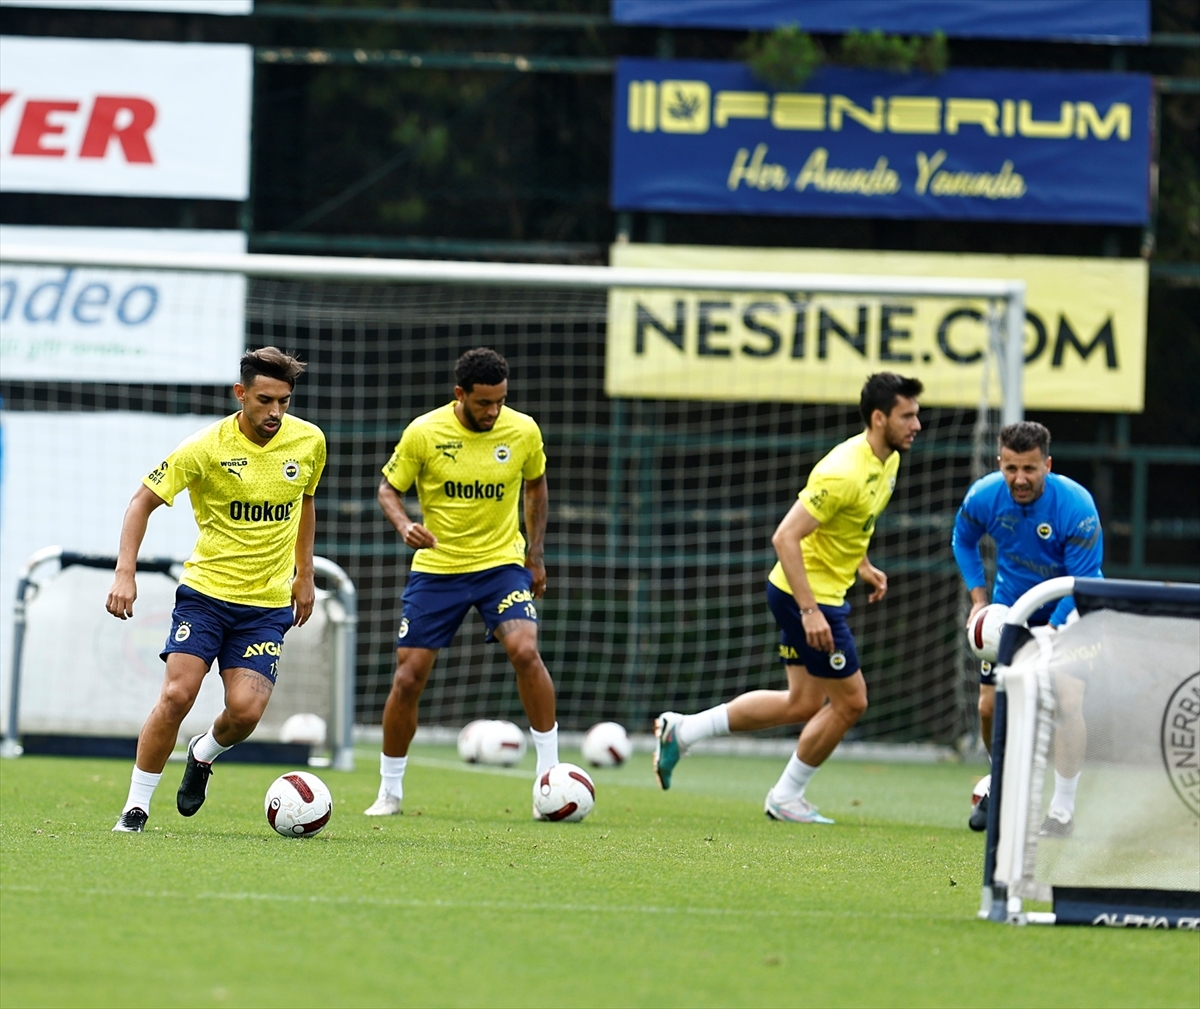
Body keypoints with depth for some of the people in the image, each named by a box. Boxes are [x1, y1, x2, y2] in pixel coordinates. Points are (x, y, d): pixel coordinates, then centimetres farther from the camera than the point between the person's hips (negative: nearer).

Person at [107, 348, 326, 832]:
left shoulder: (309, 442, -1)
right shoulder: (206, 448, -12)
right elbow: (143, 501, -6)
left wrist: (305, 574, 19)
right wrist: (125, 573, -17)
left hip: (268, 604, 2)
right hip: (205, 591, -2)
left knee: (246, 710, -13)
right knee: (176, 696, -16)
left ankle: (205, 753, 22)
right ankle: (136, 807, -1)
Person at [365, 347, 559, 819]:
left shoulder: (523, 431, -7)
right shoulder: (423, 433, -12)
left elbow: (535, 485, 12)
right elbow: (388, 488, 0)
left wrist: (536, 555, 11)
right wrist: (404, 526, -21)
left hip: (502, 563, 0)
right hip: (436, 567, 0)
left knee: (525, 651, -24)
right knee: (408, 678, -1)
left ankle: (549, 772, -12)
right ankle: (389, 792, 16)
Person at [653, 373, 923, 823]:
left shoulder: (887, 461, 4)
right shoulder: (843, 473, -26)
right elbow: (785, 537, -28)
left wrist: (862, 565, 12)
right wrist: (810, 610, -30)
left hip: (826, 594, 10)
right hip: (808, 597, -10)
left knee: (803, 704, 14)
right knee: (850, 701, -2)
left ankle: (681, 731, 18)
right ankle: (786, 797, 14)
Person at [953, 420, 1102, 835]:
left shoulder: (1076, 506, -30)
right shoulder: (984, 497, -17)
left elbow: (1082, 583, -25)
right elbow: (963, 540, 6)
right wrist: (978, 598, -3)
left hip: (1069, 613, -4)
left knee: (1069, 701, -21)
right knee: (991, 706, 3)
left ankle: (1062, 813, -14)